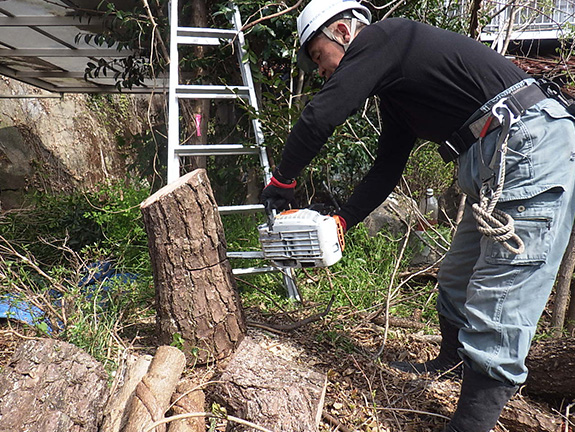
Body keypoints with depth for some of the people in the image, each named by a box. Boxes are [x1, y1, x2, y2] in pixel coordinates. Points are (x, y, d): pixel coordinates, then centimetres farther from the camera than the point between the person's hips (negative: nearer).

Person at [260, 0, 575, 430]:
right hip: (496, 167, 10)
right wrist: (340, 223, 18)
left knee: (496, 308, -10)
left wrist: (282, 180, 3)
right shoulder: (394, 91, 22)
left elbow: (318, 118, -12)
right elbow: (386, 169, 22)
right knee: (457, 278, 19)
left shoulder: (381, 37, -5)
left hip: (533, 144, -10)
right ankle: (450, 363, 40)